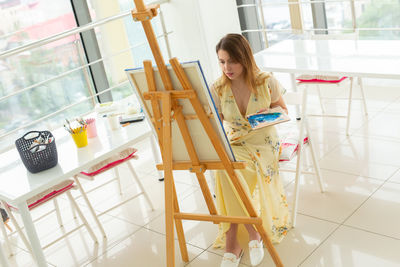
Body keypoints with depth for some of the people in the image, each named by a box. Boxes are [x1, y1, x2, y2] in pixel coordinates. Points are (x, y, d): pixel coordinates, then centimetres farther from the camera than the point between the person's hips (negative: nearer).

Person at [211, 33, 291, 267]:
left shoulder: (267, 83, -6)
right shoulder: (218, 89, -3)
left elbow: (283, 111, 10)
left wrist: (269, 112, -13)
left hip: (263, 144, -2)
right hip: (232, 145, 2)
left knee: (227, 170, -32)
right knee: (225, 168, -34)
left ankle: (233, 242, -18)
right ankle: (252, 233, -18)